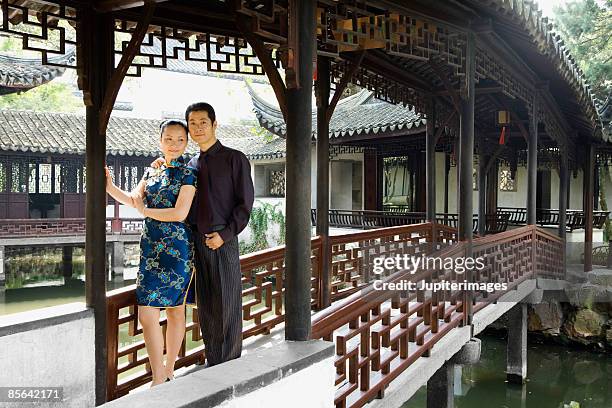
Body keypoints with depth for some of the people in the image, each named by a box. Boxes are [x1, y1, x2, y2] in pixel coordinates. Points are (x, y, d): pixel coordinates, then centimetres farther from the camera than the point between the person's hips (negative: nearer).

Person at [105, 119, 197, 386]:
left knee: (175, 310, 0)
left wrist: (145, 211, -4)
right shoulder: (151, 171, 15)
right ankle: (163, 378, 10)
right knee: (146, 315, 1)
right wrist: (108, 186, -1)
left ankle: (163, 377, 14)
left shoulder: (187, 174, -4)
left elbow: (179, 213, -13)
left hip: (176, 250, -6)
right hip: (150, 249, 6)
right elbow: (132, 199, 12)